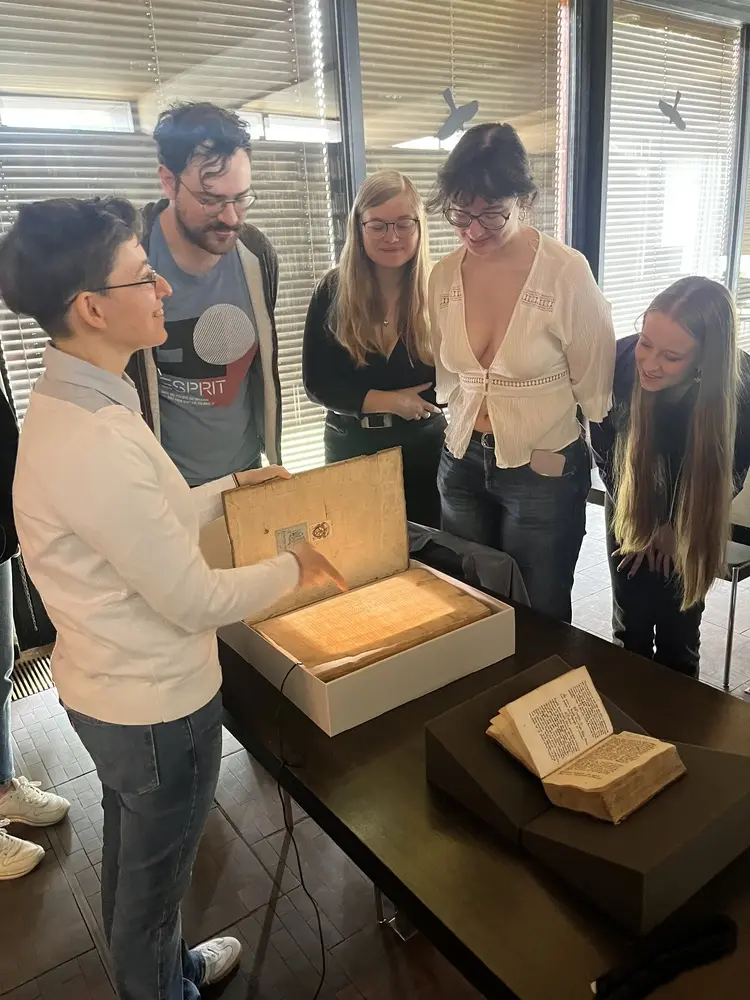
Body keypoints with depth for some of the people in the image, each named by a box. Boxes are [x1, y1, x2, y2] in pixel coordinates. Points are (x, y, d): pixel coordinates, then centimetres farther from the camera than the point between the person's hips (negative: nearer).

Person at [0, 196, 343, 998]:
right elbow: (196, 601, -26)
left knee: (132, 856, 30)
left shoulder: (69, 400, -1)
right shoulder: (93, 442, -32)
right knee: (153, 877, 19)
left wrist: (230, 488, 12)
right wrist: (293, 567, -10)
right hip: (154, 704, -9)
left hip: (111, 687, 9)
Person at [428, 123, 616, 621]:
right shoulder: (443, 276, -3)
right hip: (462, 464, 4)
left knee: (538, 619, 13)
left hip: (544, 473, -4)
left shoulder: (567, 272, -16)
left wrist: (559, 452, -1)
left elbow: (594, 384, -7)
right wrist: (469, 429, 9)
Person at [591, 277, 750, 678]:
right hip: (631, 508, 1)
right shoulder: (620, 360, -29)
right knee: (630, 628, 8)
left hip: (690, 520, 0)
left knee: (678, 629, 7)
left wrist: (676, 527, -4)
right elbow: (603, 446, -10)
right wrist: (644, 522, -5)